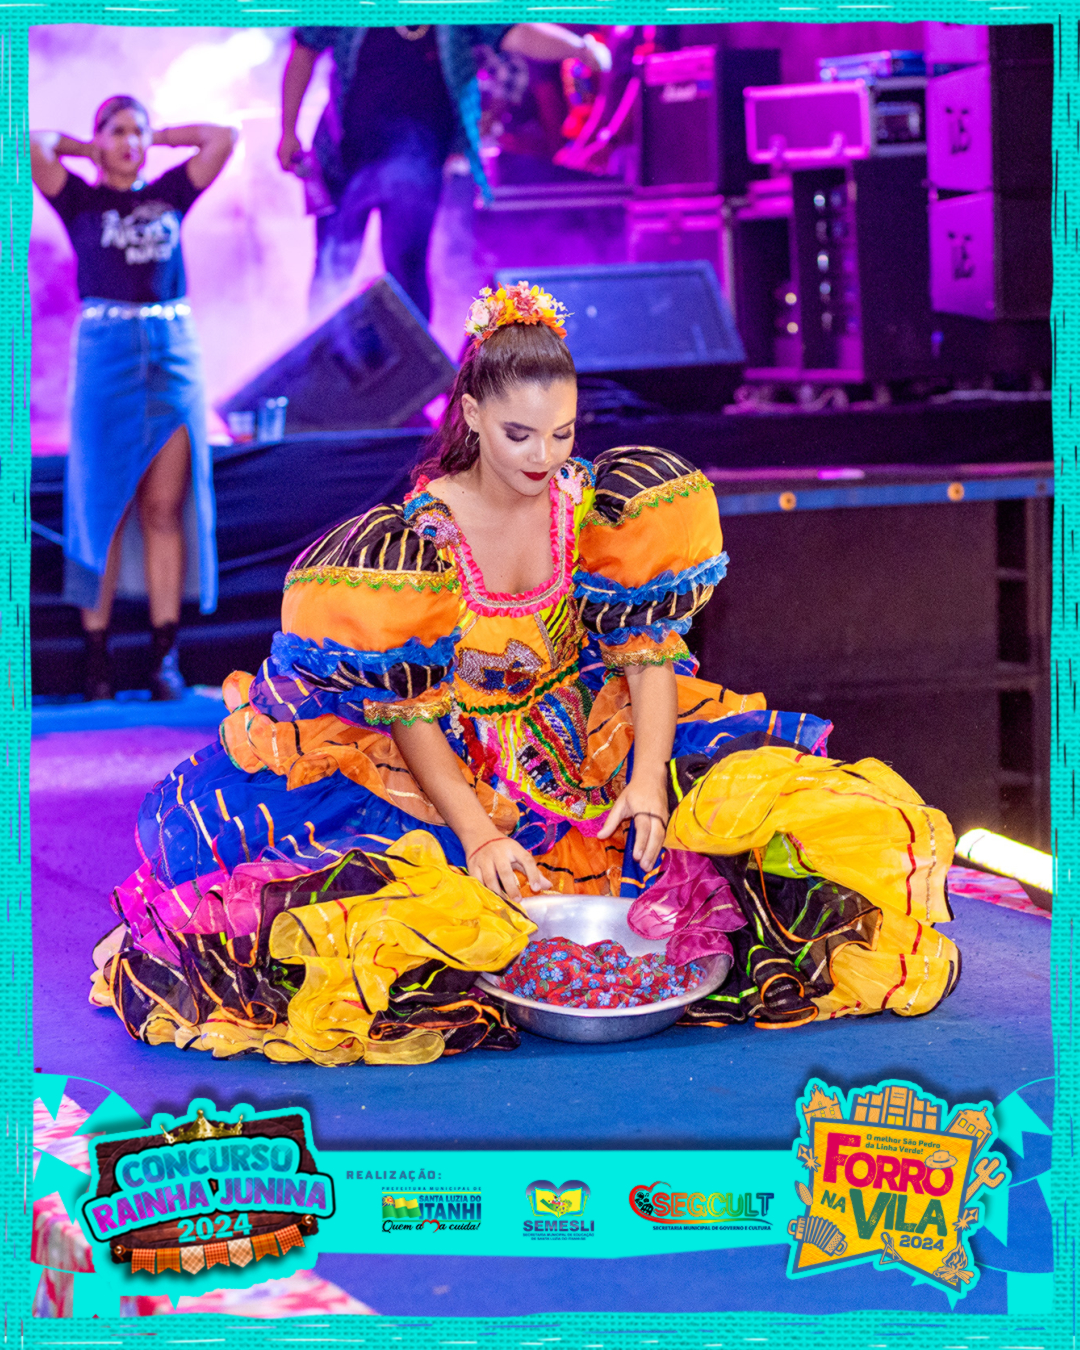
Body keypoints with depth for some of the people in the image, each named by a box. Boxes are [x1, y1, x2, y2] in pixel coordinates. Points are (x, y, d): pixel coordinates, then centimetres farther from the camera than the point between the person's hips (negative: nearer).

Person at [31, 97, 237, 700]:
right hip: (107, 350, -2)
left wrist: (159, 138, 20)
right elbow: (32, 144, -3)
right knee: (104, 505, -4)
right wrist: (82, 149, 13)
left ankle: (165, 655, 0)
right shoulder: (81, 200, 9)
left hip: (175, 350, 2)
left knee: (165, 509, 0)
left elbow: (224, 137, 15)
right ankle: (98, 654, -3)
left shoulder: (169, 195, 16)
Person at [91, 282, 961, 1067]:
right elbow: (411, 709, -18)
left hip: (592, 737, 3)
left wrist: (647, 783, -25)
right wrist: (476, 832, -31)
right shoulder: (416, 536, -18)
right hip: (446, 767, -3)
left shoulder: (597, 507, -7)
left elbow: (650, 648, -8)